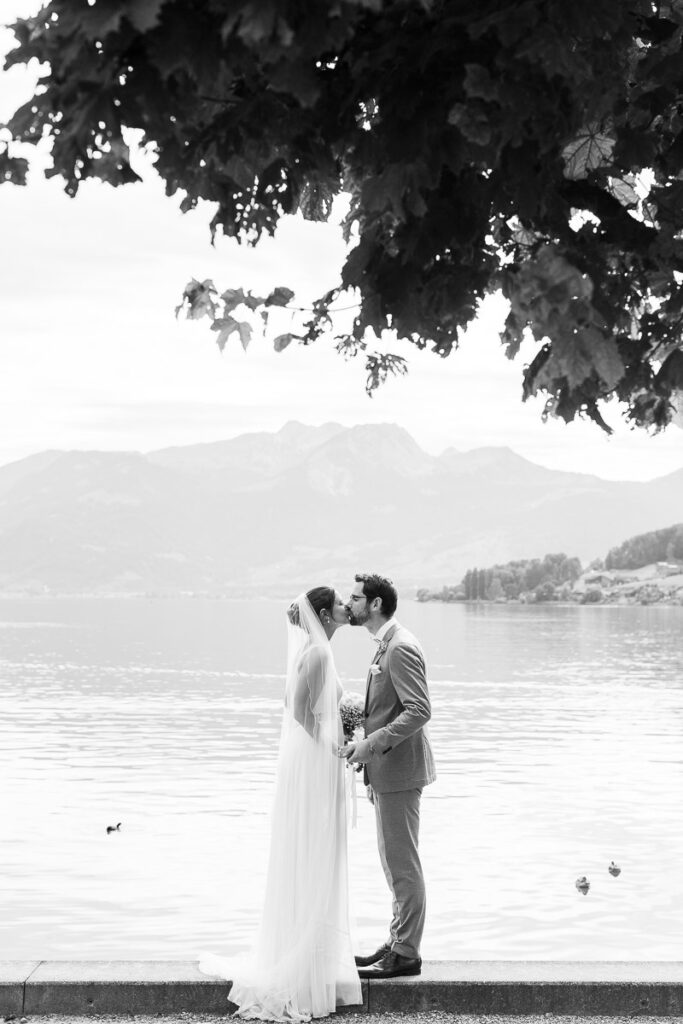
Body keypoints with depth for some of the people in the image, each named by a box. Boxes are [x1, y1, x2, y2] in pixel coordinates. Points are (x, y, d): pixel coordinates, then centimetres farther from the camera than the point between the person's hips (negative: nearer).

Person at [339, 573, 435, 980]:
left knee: (403, 862, -4)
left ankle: (406, 953, 3)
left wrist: (371, 745, -24)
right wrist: (372, 765, 17)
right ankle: (399, 943, 24)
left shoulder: (401, 648, -18)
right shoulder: (387, 646, 14)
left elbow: (419, 711, -24)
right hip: (386, 771, 10)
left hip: (399, 769, -10)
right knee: (396, 862, 16)